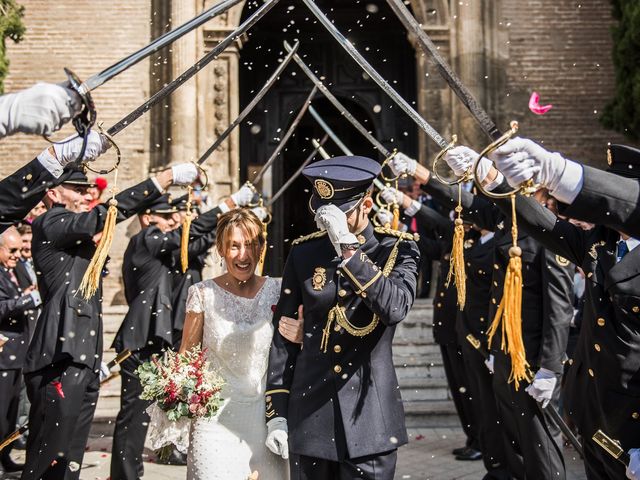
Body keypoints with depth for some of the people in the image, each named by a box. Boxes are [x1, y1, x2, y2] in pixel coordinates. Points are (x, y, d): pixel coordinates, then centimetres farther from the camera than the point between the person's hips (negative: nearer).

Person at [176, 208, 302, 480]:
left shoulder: (277, 291, 1)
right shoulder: (204, 294, -3)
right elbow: (186, 356, 6)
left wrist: (303, 337, -11)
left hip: (265, 417, 2)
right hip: (215, 417, -1)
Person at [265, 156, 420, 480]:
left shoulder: (397, 250, -2)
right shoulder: (304, 253, 5)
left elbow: (395, 308, -23)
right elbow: (284, 338, 7)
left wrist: (348, 249, -26)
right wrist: (276, 412, 4)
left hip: (370, 416, -2)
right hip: (310, 415, 2)